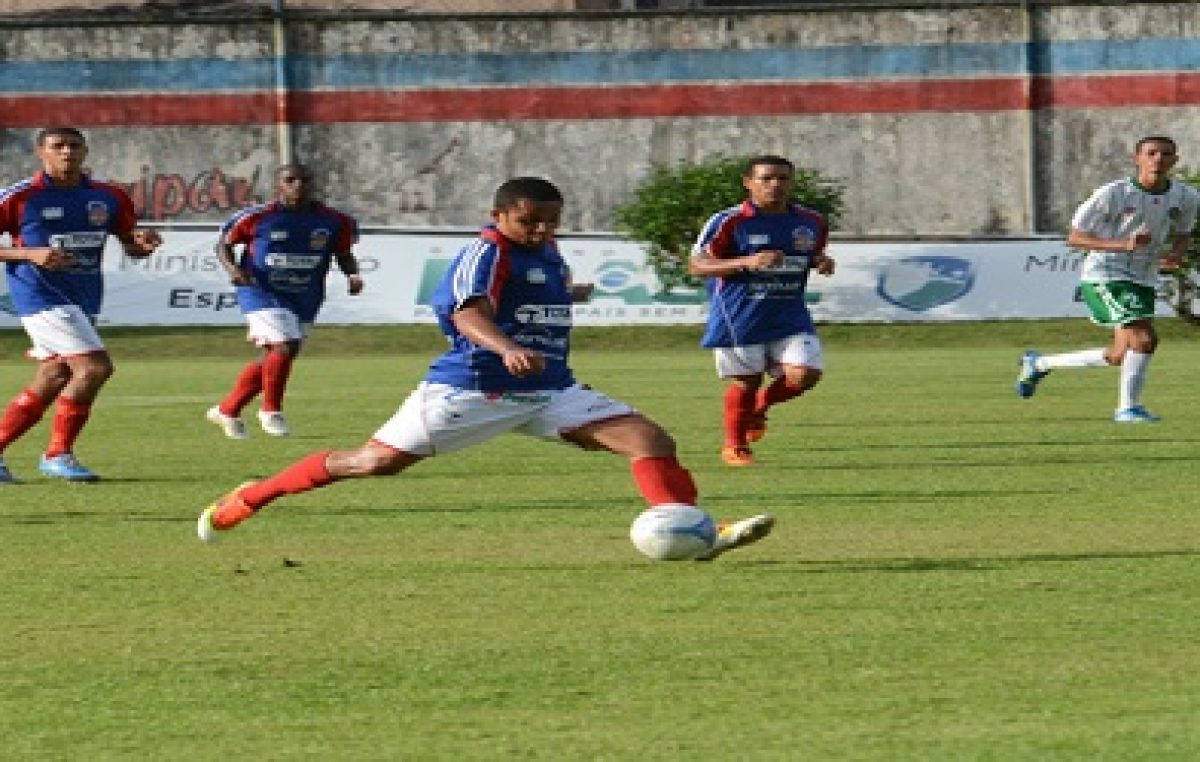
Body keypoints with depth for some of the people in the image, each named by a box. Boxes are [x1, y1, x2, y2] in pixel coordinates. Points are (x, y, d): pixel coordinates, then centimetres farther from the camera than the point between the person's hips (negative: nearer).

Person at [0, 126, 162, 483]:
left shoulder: (110, 197, 7)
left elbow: (131, 248, 16)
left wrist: (144, 243, -8)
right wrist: (31, 254, -19)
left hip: (85, 300, 7)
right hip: (42, 296, -7)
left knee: (51, 381, 8)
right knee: (94, 367, -18)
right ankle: (58, 454, -7)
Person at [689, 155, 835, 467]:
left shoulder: (812, 222, 5)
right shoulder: (729, 222, -10)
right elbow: (696, 265, -12)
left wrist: (822, 263, -2)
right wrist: (748, 262, -25)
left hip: (790, 315, 4)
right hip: (740, 319, -4)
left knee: (804, 374, -12)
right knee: (746, 382, 3)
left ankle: (760, 406, 20)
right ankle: (735, 446, 27)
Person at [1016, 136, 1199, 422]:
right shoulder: (1113, 194, -16)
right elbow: (1074, 238, -12)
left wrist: (1177, 253, -7)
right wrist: (1122, 245, -28)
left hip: (1143, 280, 7)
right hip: (1104, 277, -7)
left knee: (1118, 357, 11)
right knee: (1145, 338, -23)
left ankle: (1039, 363, 31)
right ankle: (1128, 407, -9)